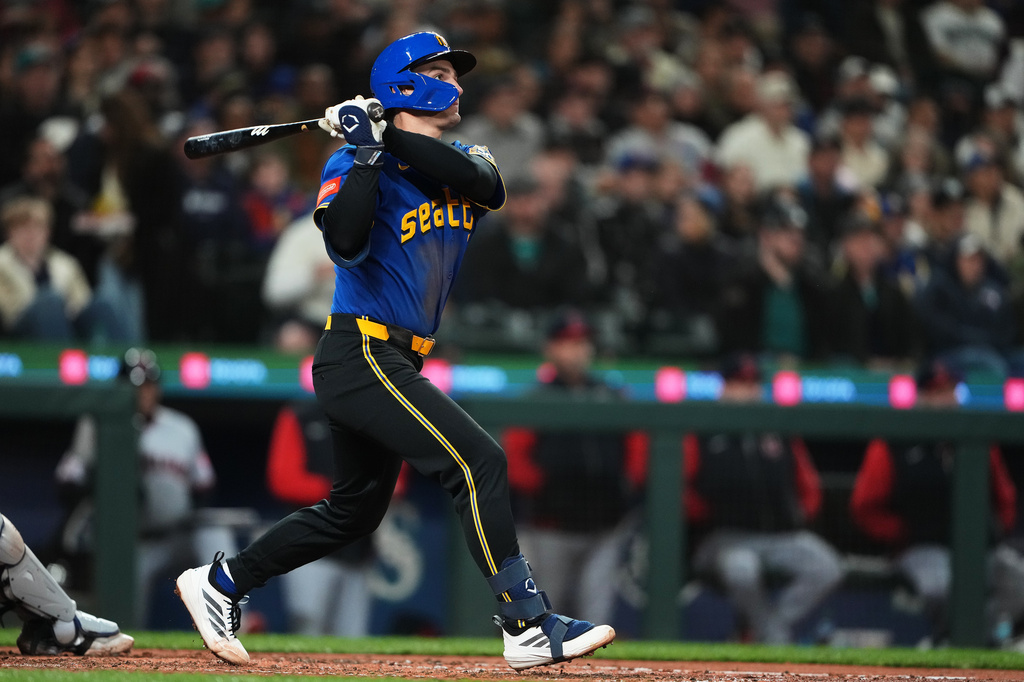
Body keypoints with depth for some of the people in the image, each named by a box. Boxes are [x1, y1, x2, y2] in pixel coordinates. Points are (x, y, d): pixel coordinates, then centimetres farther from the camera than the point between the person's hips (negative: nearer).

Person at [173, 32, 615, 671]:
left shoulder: (465, 161, 13)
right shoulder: (352, 167, -6)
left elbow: (479, 179, -13)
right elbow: (347, 242, -26)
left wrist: (392, 136, -19)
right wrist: (369, 150, -24)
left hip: (396, 364, 9)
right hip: (361, 354, -9)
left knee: (355, 508, 17)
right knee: (479, 460, -18)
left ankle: (220, 581, 28)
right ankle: (529, 627, -20)